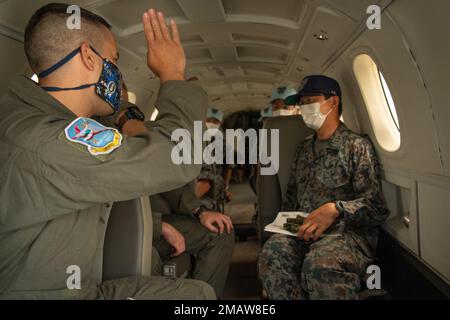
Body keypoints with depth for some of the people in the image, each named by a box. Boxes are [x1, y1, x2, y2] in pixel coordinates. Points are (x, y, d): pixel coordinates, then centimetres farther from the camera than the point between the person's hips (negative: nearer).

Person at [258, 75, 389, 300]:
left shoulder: (356, 145, 4)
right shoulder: (304, 149, 23)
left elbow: (376, 207, -5)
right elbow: (291, 195, 25)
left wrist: (336, 209, -21)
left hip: (348, 231, -4)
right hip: (304, 231, 4)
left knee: (320, 263, -38)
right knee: (274, 250, -30)